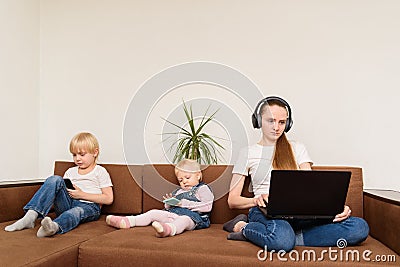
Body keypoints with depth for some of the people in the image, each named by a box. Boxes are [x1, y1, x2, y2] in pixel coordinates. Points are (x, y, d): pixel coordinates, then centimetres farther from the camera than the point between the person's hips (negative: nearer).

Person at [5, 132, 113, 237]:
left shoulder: (100, 172, 6)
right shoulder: (70, 172, 22)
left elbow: (108, 199, -2)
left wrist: (82, 194, -9)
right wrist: (65, 192, -4)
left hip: (89, 206, -4)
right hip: (67, 204, 4)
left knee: (76, 212, -40)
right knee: (55, 179, -19)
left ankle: (55, 226, -71)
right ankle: (31, 215, -33)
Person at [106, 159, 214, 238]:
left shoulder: (203, 189, 8)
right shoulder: (178, 191, 29)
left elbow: (207, 206, -8)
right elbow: (168, 207, 31)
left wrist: (184, 203, -9)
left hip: (192, 216, -7)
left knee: (183, 220, -40)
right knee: (153, 213, -7)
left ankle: (168, 229, -73)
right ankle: (127, 221, -18)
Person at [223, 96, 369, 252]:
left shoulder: (297, 149, 21)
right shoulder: (248, 153, 13)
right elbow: (232, 200, 9)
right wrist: (256, 200, -13)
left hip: (300, 212, 5)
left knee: (359, 227, -23)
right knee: (282, 238, -42)